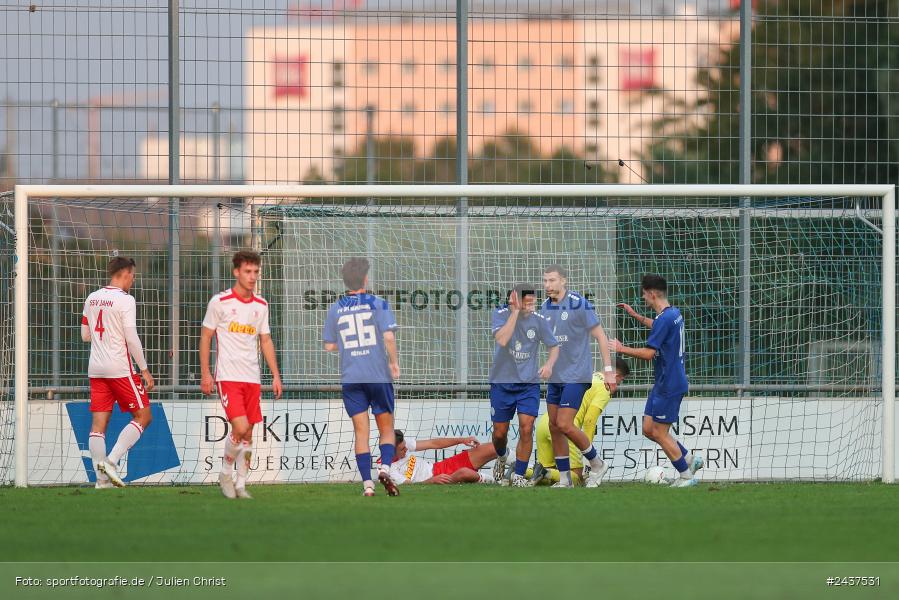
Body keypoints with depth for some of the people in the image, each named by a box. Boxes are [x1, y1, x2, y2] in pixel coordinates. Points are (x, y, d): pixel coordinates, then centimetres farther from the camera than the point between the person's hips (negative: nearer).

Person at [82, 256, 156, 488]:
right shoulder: (125, 300, -11)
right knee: (143, 416, 3)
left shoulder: (92, 299, 10)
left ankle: (101, 478, 0)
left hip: (96, 369, 7)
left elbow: (85, 335, 17)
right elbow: (131, 339, -14)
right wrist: (144, 370, -8)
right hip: (120, 368, -7)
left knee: (99, 423, 5)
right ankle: (111, 460, -10)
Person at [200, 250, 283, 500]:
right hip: (228, 376, -5)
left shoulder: (261, 305, 11)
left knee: (248, 434, 4)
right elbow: (205, 337, 1)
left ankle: (241, 484, 13)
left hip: (252, 378, 5)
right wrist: (205, 373, -4)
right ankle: (226, 473, 4)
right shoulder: (220, 302, -4)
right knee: (240, 427, -17)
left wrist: (276, 375, 12)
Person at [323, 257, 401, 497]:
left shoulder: (335, 309, 6)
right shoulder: (377, 304, -4)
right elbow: (389, 336, -14)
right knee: (386, 428, 9)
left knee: (361, 431, 4)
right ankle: (385, 467, -15)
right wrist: (394, 362, -1)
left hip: (350, 378, 2)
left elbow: (329, 346, 9)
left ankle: (367, 483, -3)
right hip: (379, 376, -2)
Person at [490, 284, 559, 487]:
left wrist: (549, 364, -14)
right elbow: (502, 340, -28)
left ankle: (519, 476, -1)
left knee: (526, 429, -13)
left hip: (529, 383, 1)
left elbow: (554, 346, 7)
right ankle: (501, 457, 42)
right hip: (502, 382, -1)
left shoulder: (539, 320, -5)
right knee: (500, 433, 8)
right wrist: (515, 312, -27)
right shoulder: (501, 314, -10)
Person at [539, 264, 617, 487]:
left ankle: (597, 464, 6)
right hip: (555, 377, 7)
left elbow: (601, 337, -10)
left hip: (576, 376, -7)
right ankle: (564, 480, 13)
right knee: (554, 427, 5)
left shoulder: (579, 304, -12)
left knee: (564, 425, -14)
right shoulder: (546, 307, 7)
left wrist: (608, 370, -13)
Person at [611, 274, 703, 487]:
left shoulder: (665, 318, -21)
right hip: (664, 383, 10)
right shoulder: (674, 314, 10)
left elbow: (649, 353, -24)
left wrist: (621, 349, -12)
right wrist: (636, 315, 38)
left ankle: (686, 476, 6)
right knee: (648, 428, 12)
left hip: (669, 385, -10)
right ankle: (690, 459, 17)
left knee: (660, 433, -2)